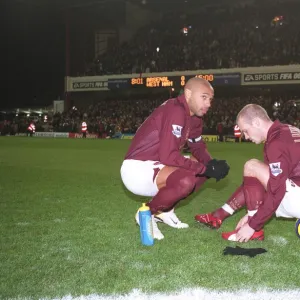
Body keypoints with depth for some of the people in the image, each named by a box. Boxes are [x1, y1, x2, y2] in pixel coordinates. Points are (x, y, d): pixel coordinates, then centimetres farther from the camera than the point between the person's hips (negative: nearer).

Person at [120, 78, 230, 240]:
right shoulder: (175, 112, -22)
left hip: (155, 166, 10)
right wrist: (206, 168, -22)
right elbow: (168, 156, -27)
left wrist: (212, 165, -4)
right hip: (137, 170, -10)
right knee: (186, 180, -31)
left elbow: (199, 147, 18)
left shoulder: (193, 117, 8)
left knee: (203, 169, 10)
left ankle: (164, 210, 13)